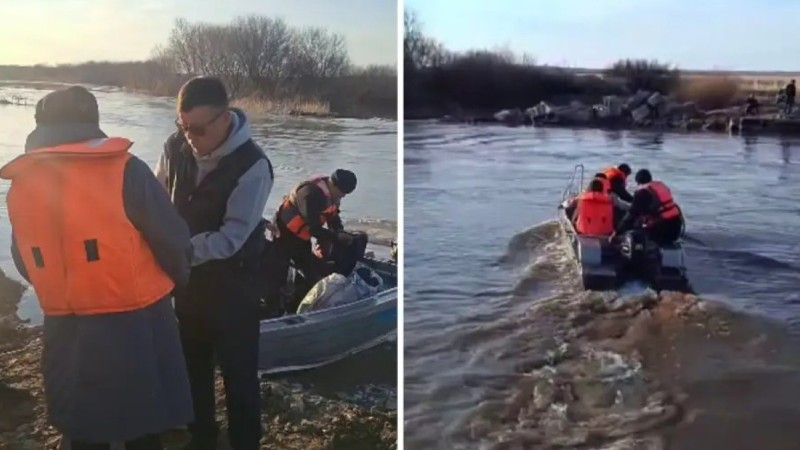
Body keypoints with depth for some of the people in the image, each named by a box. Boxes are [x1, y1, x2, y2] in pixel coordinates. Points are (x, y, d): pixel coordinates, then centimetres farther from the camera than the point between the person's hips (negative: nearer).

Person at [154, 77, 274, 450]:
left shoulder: (252, 166, -23)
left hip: (233, 284, -6)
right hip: (188, 277, 6)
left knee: (238, 371, 4)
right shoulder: (176, 147, -7)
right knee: (193, 363, 21)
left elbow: (231, 237, -26)